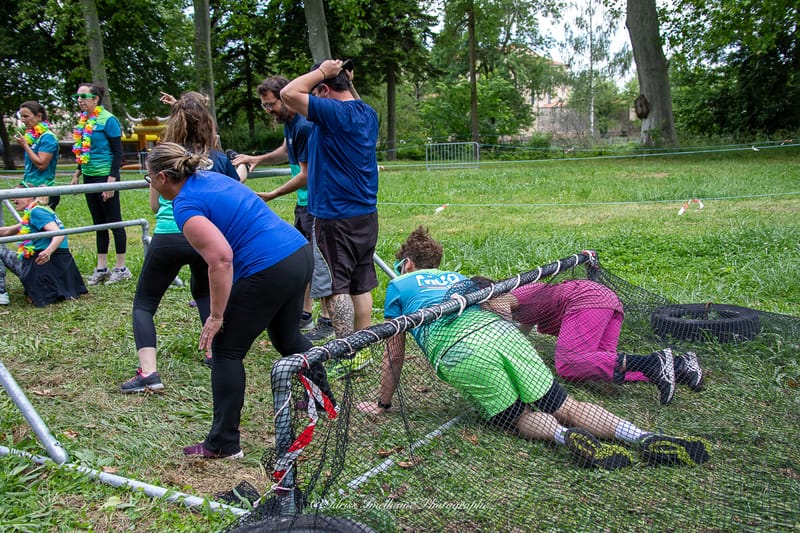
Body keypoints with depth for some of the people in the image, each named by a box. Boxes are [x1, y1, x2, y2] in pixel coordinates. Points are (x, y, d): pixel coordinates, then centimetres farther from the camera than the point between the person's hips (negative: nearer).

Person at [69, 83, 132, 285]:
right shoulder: (84, 120, 12)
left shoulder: (108, 120, -11)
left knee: (114, 222, 0)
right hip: (89, 178, 8)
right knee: (99, 223, 12)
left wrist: (111, 180, -18)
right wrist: (77, 173, 17)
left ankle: (121, 268, 8)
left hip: (105, 176, -8)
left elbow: (118, 152, -13)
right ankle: (101, 268, 19)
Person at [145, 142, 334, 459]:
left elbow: (221, 259, -22)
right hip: (300, 253, 9)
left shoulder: (186, 206, -11)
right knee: (287, 337, 29)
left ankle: (223, 444, 12)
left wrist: (216, 316, -15)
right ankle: (325, 397, 46)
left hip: (268, 272, -9)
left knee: (226, 352, 6)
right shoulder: (211, 178, 16)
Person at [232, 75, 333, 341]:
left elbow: (306, 175, -21)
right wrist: (258, 159, 11)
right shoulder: (288, 123, 8)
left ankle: (327, 321, 7)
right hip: (304, 201, 10)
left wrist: (271, 196, -16)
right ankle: (304, 314, 26)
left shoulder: (304, 126, -22)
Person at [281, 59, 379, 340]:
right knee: (361, 285, 14)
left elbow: (289, 93, -21)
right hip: (366, 214, 9)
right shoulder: (368, 114, 10)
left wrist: (322, 71, -10)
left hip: (335, 218, -9)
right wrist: (349, 83, 22)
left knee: (335, 287, -2)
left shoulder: (334, 112, -16)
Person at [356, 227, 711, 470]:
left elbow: (394, 355, 22)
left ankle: (565, 437, -20)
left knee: (519, 416, 11)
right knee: (565, 407, 4)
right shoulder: (456, 277, 36)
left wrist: (382, 404, 33)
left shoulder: (398, 286, 23)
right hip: (501, 330, 4)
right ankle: (645, 438, -16)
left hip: (461, 355, -4)